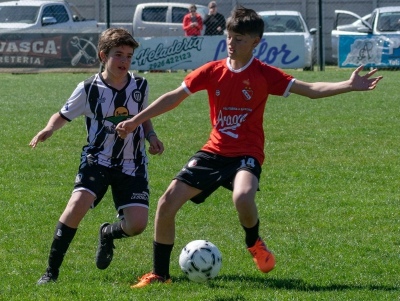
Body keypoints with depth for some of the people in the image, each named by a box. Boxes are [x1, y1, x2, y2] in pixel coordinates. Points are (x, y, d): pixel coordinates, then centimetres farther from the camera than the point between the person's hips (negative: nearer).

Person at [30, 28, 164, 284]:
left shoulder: (140, 87, 2)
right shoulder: (89, 89, -7)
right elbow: (64, 115, 2)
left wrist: (151, 136, 1)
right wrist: (50, 128, -19)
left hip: (132, 165, 3)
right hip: (98, 160, -3)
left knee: (137, 224, -12)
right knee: (78, 205, -28)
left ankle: (108, 234, 29)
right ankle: (51, 271, -15)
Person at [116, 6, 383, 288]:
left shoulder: (264, 74, -6)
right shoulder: (212, 71, 1)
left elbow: (311, 89, -10)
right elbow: (175, 97, 9)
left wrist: (349, 85, -23)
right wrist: (135, 121, 7)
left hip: (246, 154, -4)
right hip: (214, 151, 4)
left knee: (243, 197, -36)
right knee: (167, 204, -7)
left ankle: (254, 243, -1)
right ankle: (160, 274, 10)